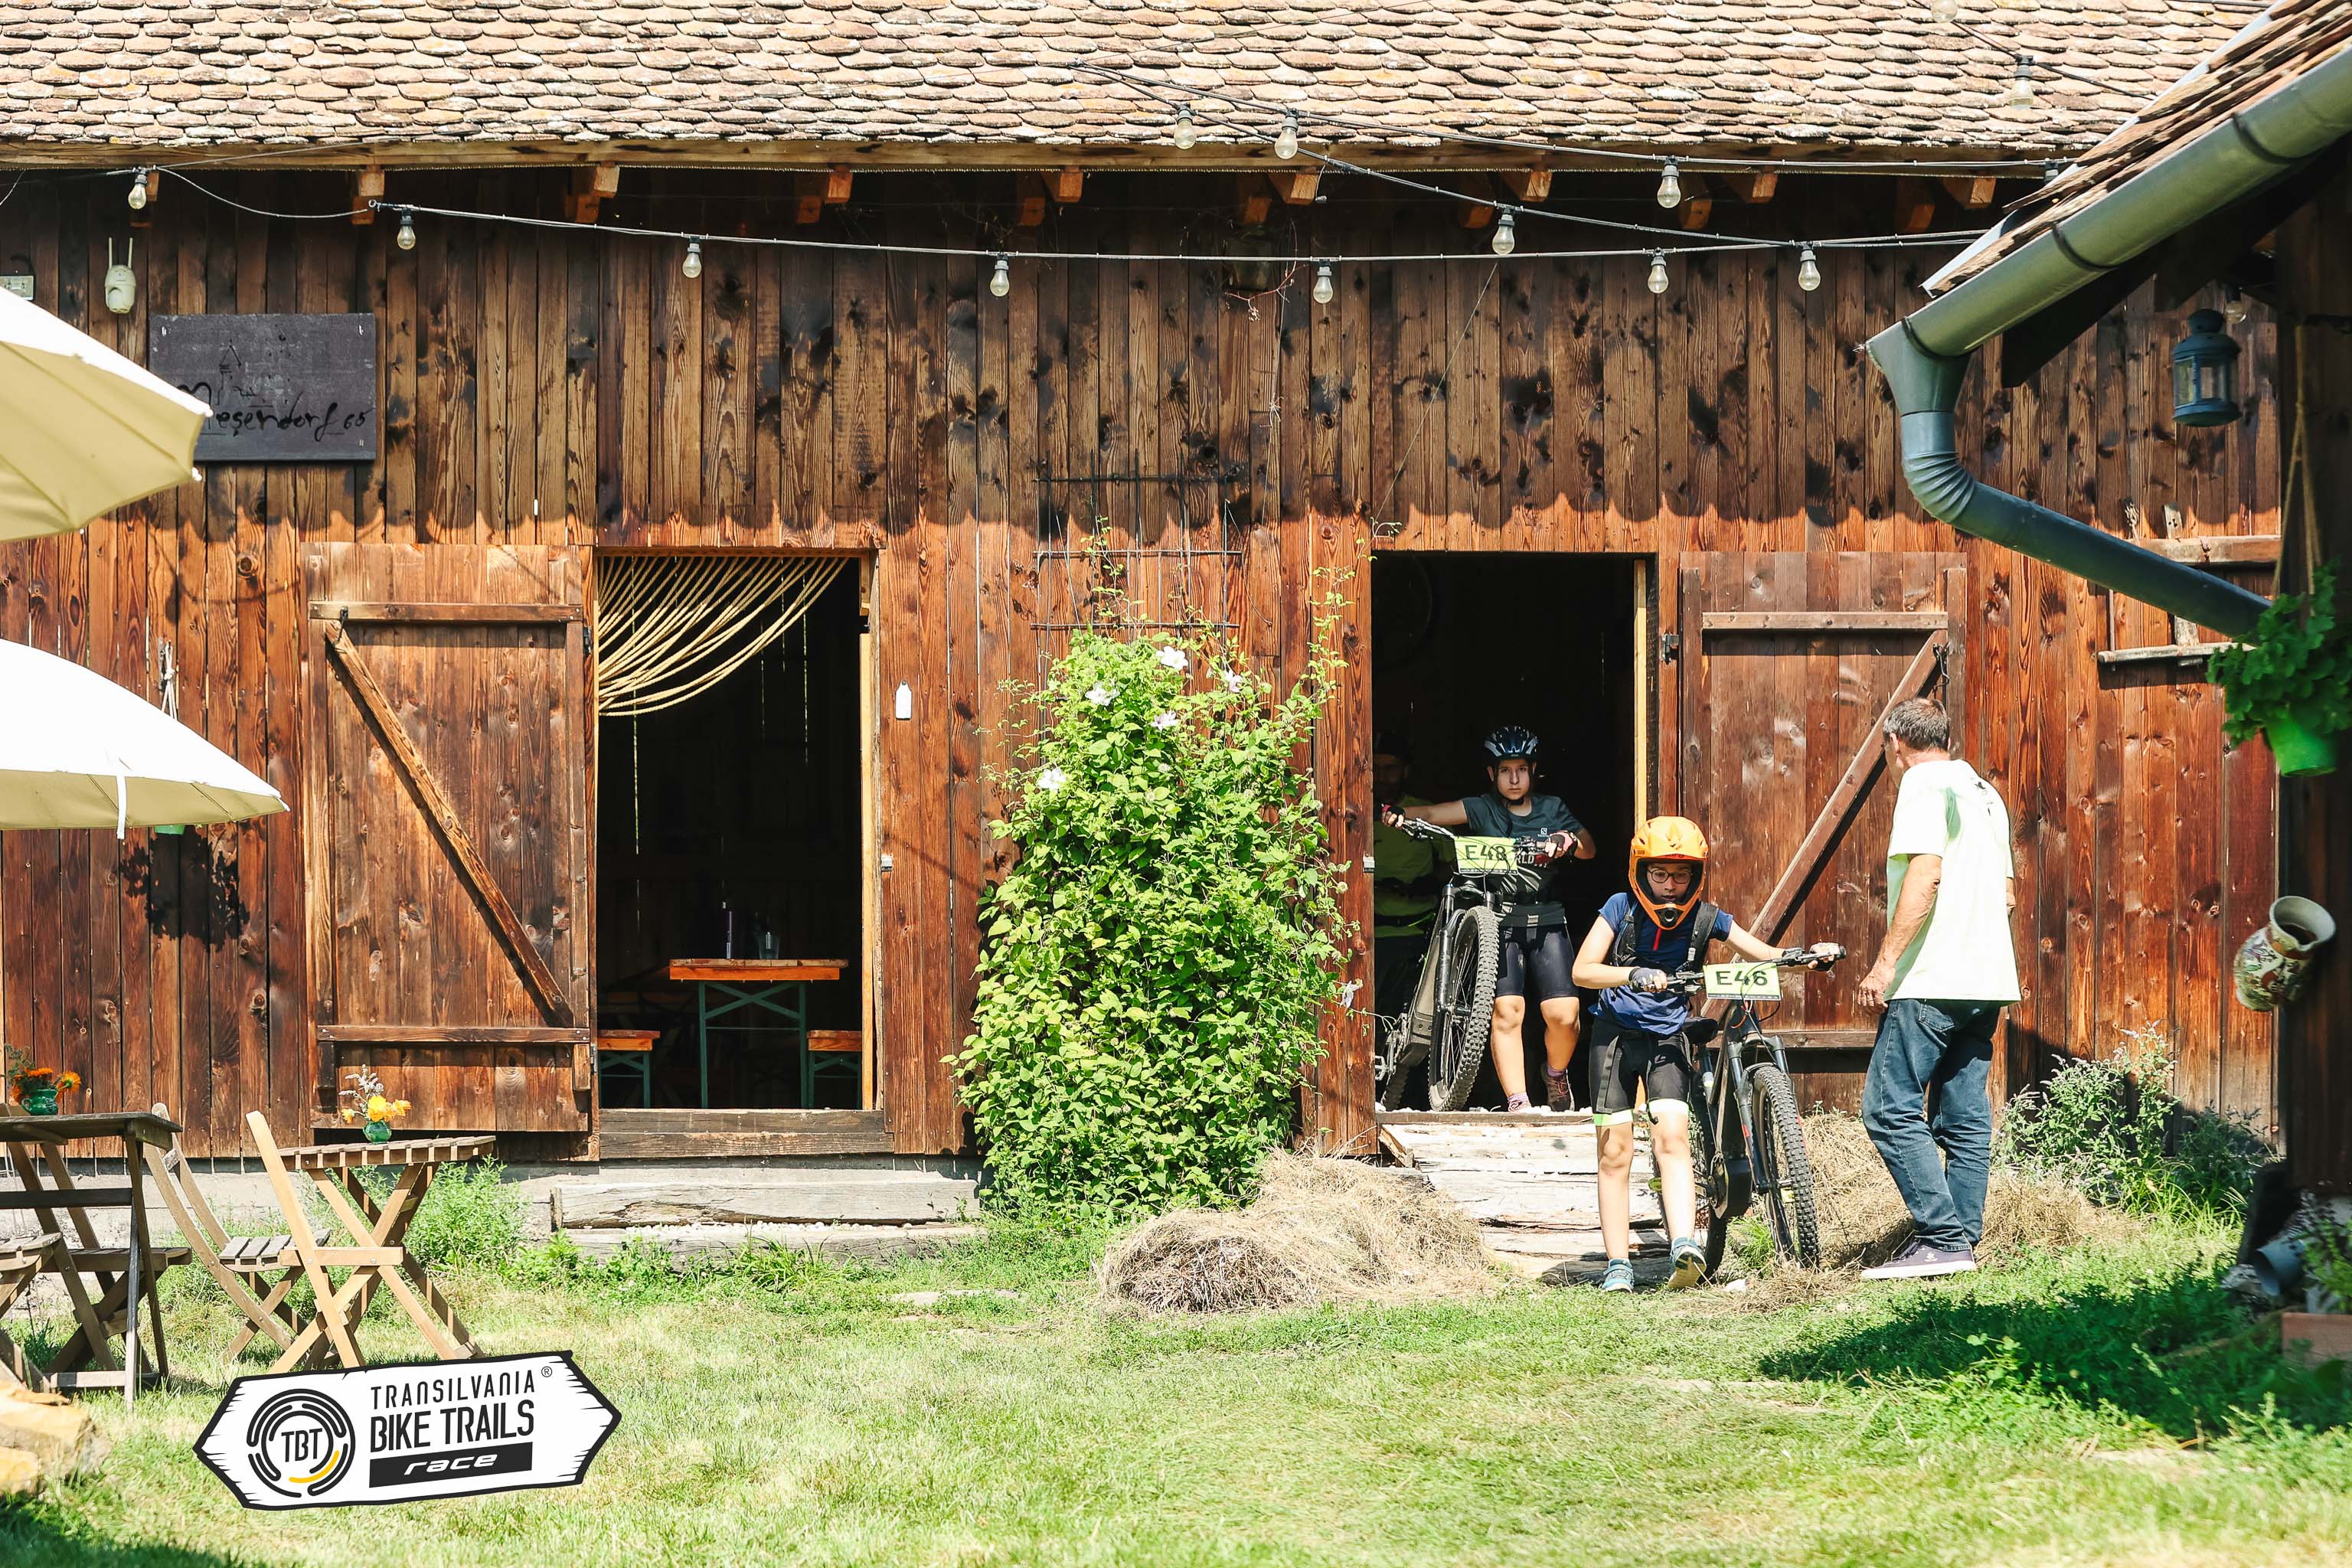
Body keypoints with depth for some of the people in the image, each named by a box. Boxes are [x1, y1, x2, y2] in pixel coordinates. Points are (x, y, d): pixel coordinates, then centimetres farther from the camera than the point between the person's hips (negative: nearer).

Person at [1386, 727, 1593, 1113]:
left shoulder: (1552, 809, 11)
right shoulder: (1482, 810, 4)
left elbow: (1589, 849, 10)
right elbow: (1430, 814, -6)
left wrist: (1568, 841, -12)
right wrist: (1399, 814, -26)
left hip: (1546, 923, 2)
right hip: (1500, 922, -2)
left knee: (1563, 1015, -10)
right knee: (1507, 1011, -17)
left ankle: (1556, 1073, 21)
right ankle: (1517, 1102, -14)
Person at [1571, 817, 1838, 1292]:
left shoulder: (1705, 918, -5)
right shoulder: (1622, 909, -10)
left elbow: (1765, 953, -3)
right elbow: (1582, 971, -17)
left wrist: (1809, 954, -23)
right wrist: (1633, 975, -34)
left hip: (1668, 1038, 1)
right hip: (1616, 1035, 0)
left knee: (1672, 1137, -19)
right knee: (1615, 1150, -1)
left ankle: (1685, 1247, -31)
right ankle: (1617, 1264, 3)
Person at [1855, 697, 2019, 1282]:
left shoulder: (1924, 783, -6)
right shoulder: (1984, 792, 20)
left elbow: (1926, 873, -19)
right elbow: (2008, 894, 22)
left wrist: (1884, 964, -20)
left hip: (1934, 978, -9)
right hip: (1987, 978, 9)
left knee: (1890, 1107, -9)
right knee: (1964, 1115, 9)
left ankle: (1942, 1238, -14)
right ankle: (1963, 1241, 7)